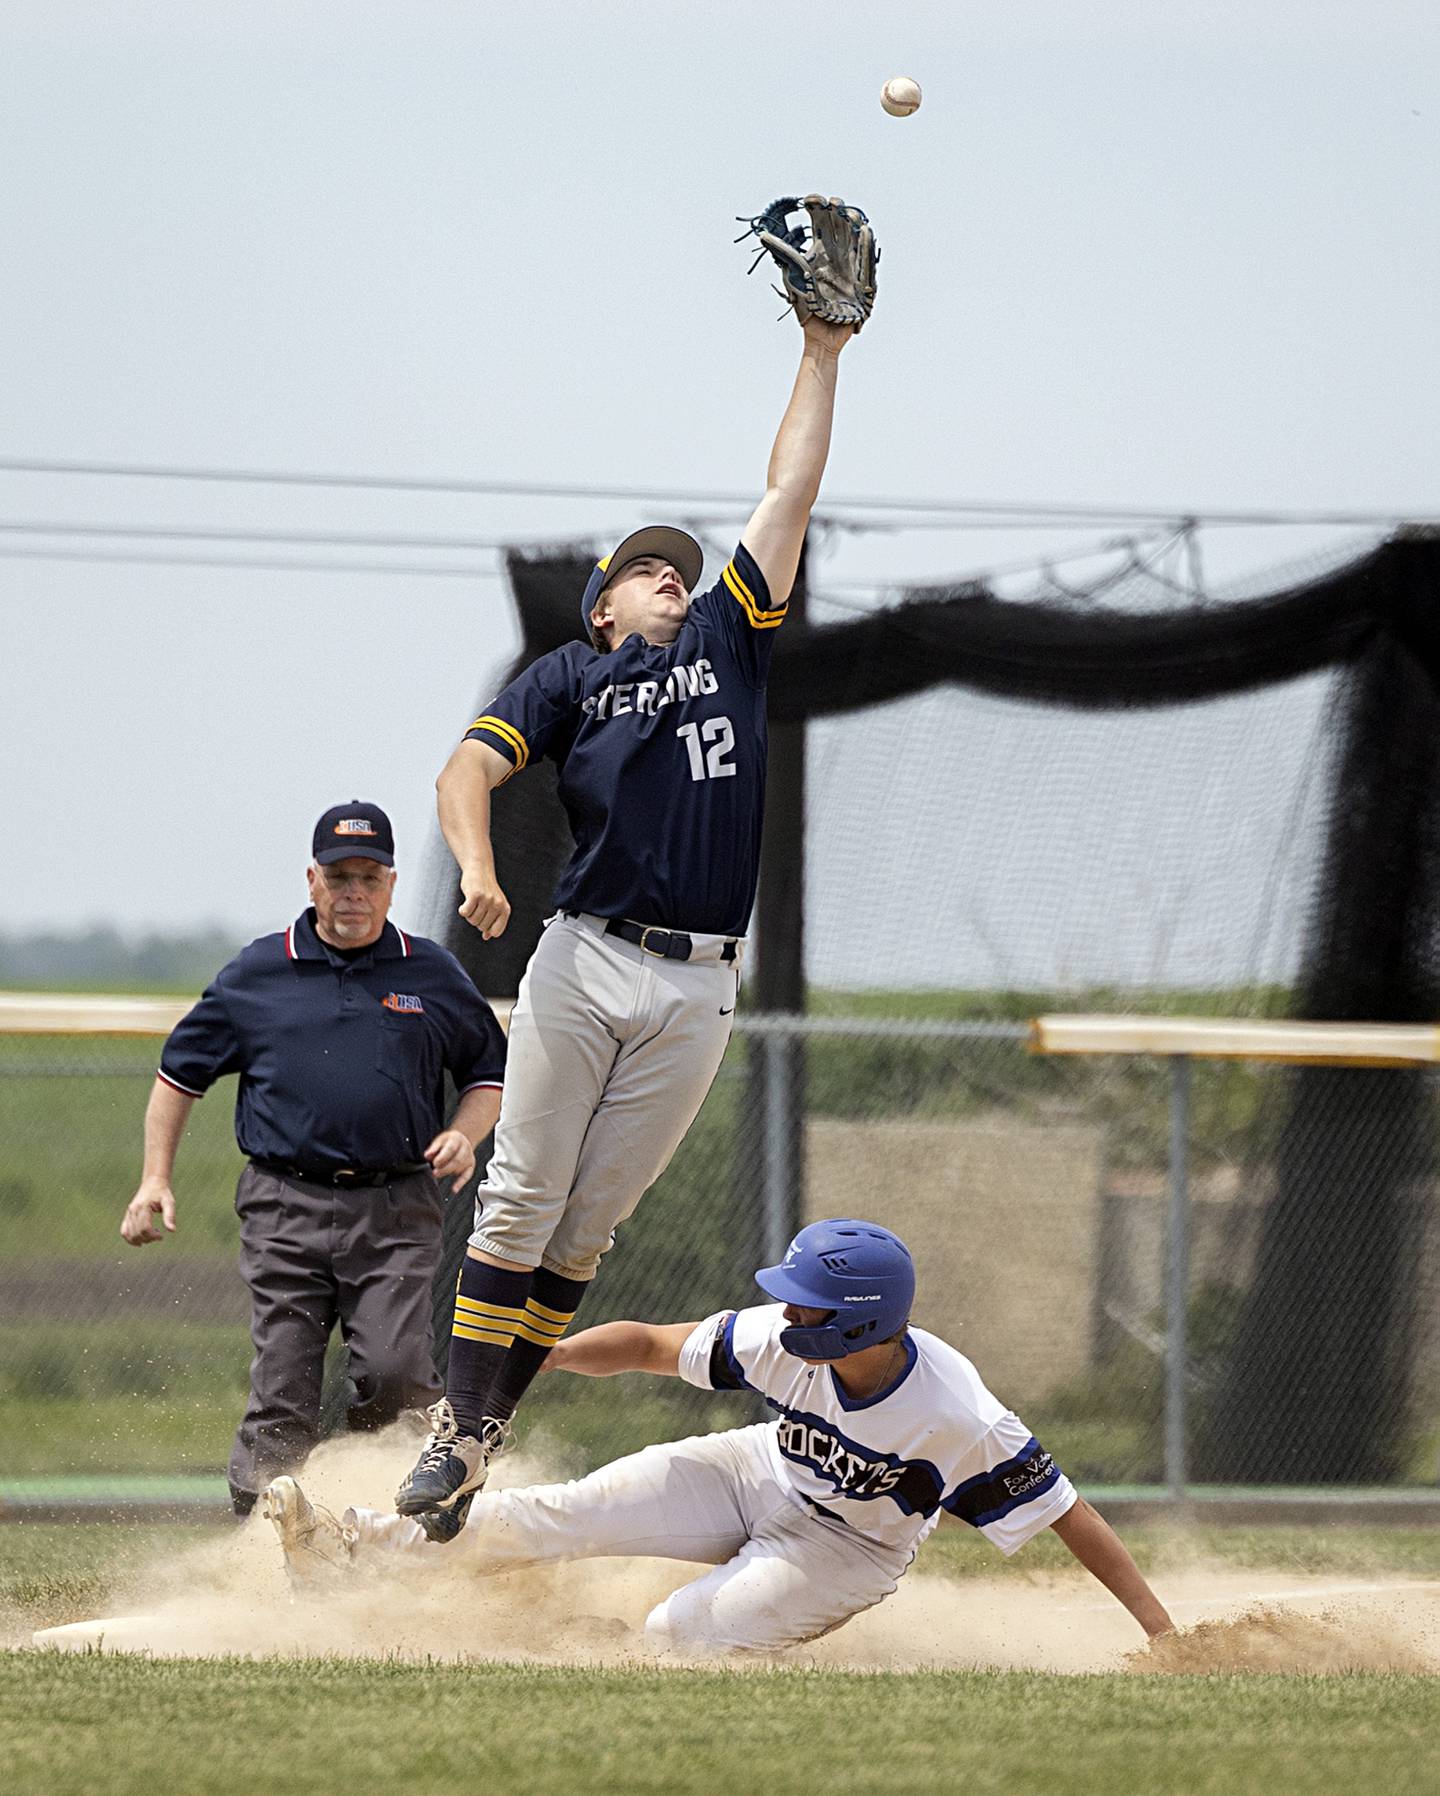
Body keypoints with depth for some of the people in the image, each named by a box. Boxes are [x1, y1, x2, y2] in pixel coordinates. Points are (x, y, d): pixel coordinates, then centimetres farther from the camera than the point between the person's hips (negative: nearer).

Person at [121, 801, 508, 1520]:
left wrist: (463, 1135, 0)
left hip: (396, 1212, 0)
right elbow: (181, 1071, 17)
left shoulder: (433, 974, 11)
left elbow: (488, 1072, 21)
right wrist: (156, 1179, 8)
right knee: (283, 1394, -5)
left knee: (395, 1372, -17)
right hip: (286, 1210, 0)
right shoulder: (257, 973, 9)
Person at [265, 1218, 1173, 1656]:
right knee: (571, 1511, -10)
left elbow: (1066, 1511, -29)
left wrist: (1160, 1626, -30)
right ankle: (358, 1548, -7)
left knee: (677, 1636, -24)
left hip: (850, 1550, -4)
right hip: (765, 1473, 4)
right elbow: (653, 1345, -14)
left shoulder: (959, 1420, -36)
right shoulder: (785, 1340, -24)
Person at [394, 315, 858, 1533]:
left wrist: (824, 357, 17)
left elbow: (789, 495, 19)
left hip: (697, 991, 2)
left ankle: (492, 1431, 7)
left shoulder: (727, 643, 20)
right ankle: (460, 1430, -4)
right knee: (521, 1203, -6)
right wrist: (478, 870, -19)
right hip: (583, 964, -2)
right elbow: (470, 765, 1)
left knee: (589, 1225, 2)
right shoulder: (571, 676, 14)